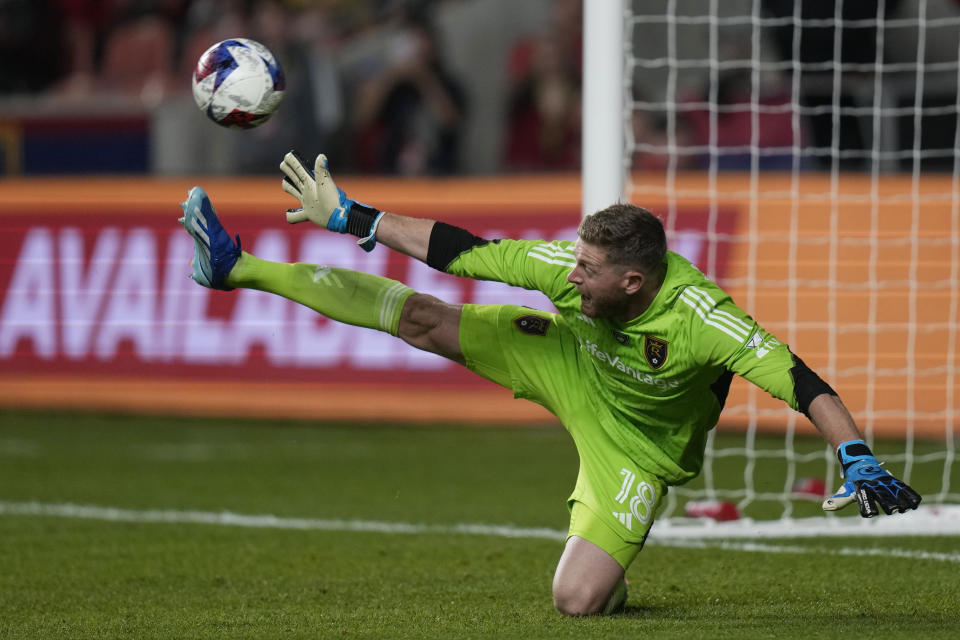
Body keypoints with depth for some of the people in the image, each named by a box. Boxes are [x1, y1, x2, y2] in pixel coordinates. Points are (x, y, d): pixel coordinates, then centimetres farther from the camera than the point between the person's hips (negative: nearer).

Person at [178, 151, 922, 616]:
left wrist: (859, 460, -55)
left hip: (633, 446, -4)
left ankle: (611, 576, 22)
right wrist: (358, 219, -16)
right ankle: (239, 268, 3)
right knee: (419, 317, -6)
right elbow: (463, 250, -18)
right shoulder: (572, 266, -26)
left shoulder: (700, 318, -40)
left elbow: (796, 378, -44)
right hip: (570, 365, 4)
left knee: (578, 600, -18)